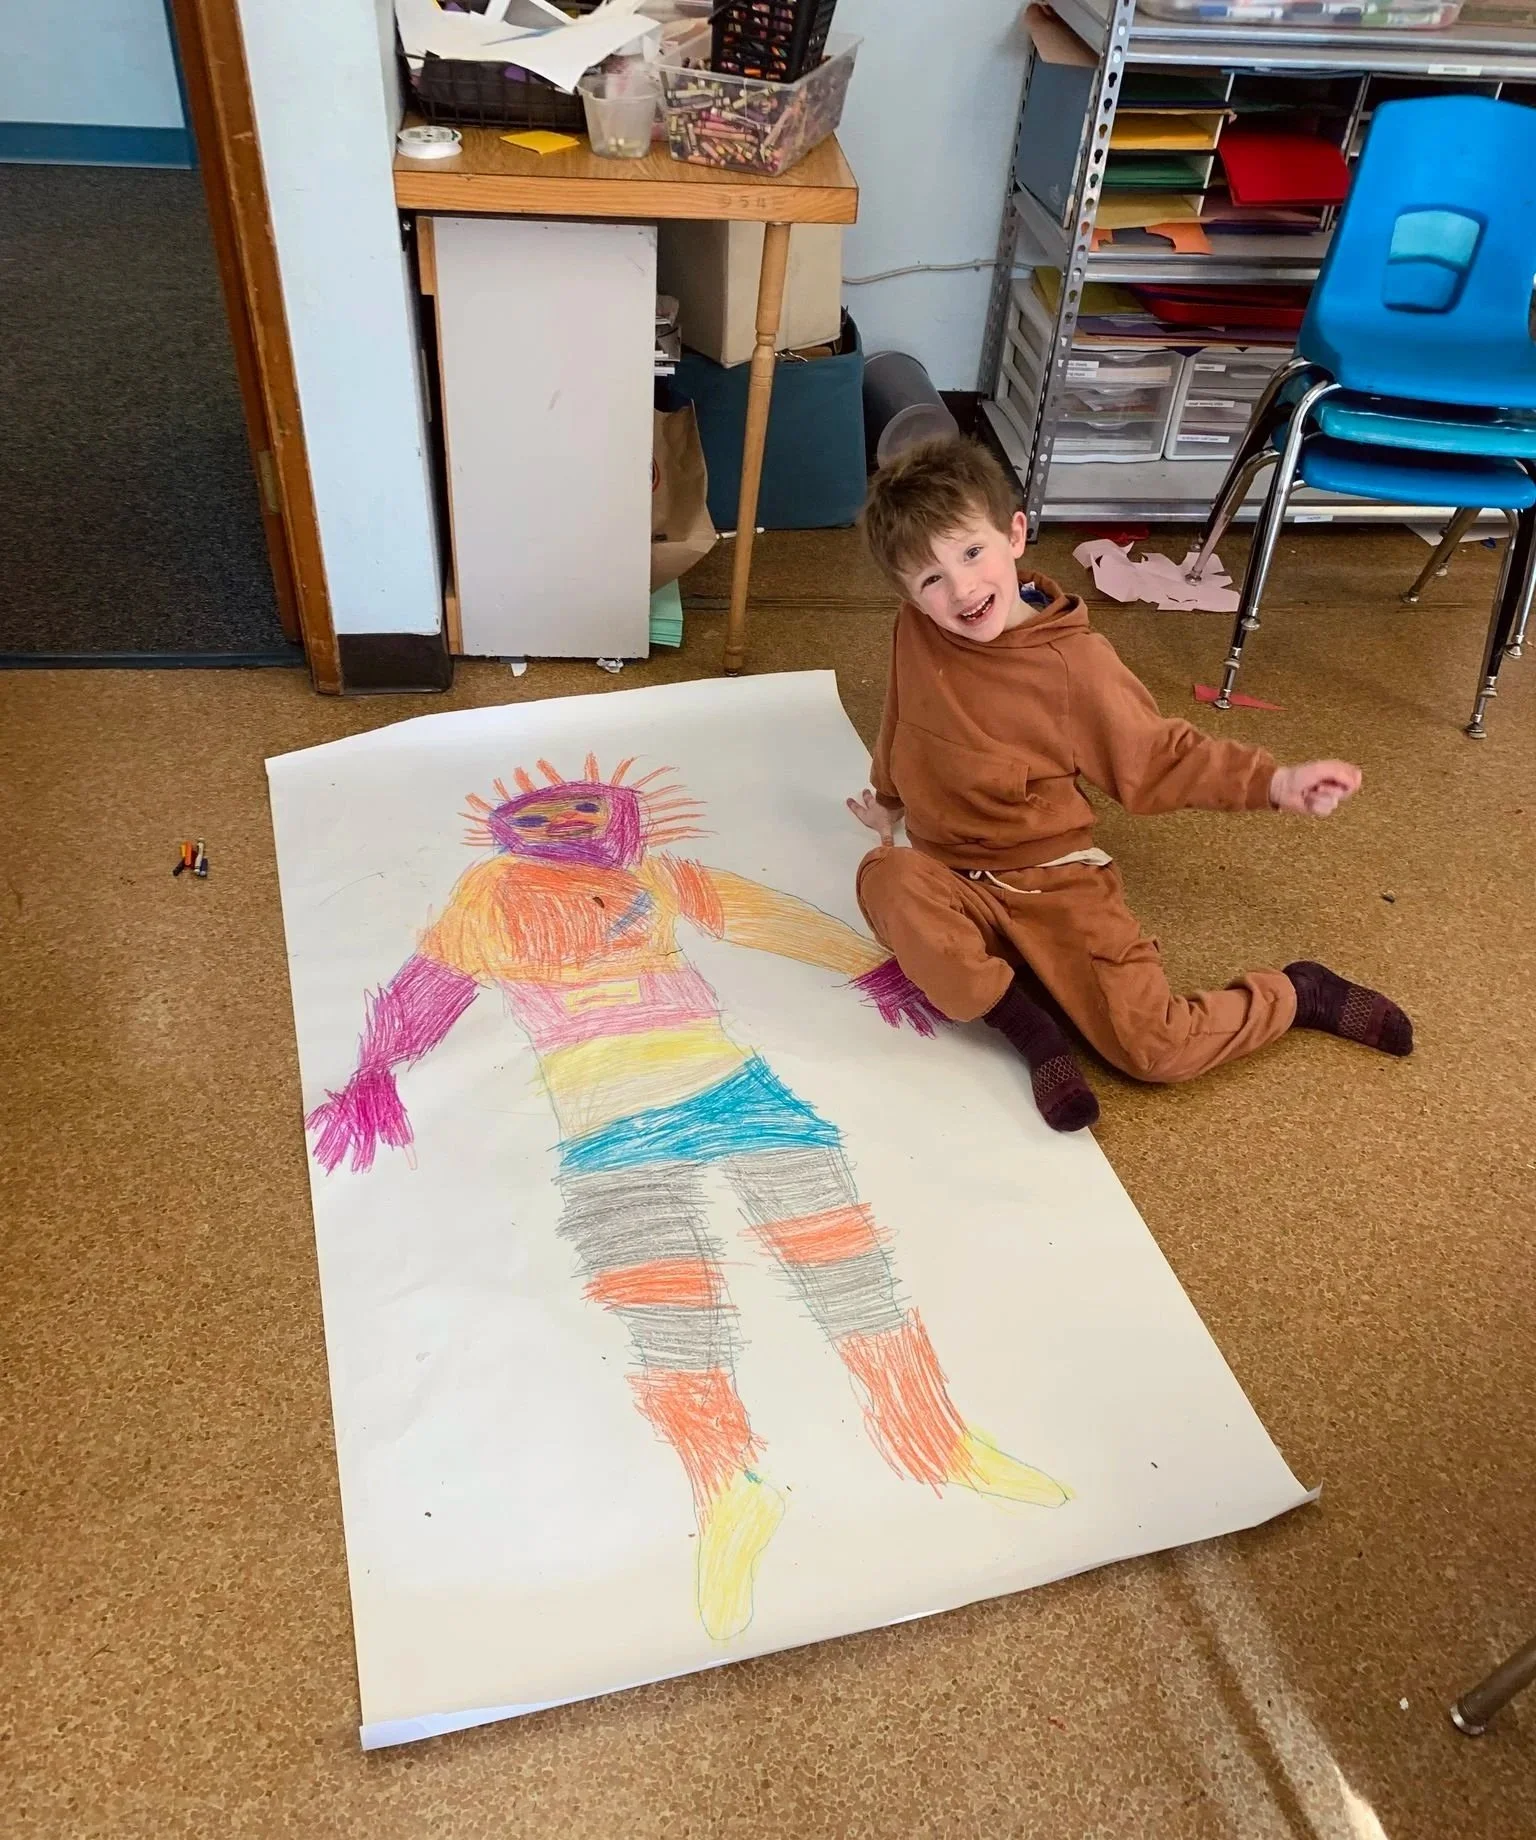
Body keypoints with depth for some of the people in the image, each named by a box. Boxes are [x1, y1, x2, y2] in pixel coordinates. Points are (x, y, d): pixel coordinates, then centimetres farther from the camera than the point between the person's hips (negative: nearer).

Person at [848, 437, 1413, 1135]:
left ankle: (1300, 993, 14)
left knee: (1155, 1049, -17)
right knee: (887, 879, -35)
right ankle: (1027, 1026, -20)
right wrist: (888, 802, 32)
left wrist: (1273, 782, -18)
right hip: (950, 878, 3)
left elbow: (1159, 757, -5)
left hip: (1054, 879, -3)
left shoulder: (1071, 663, -16)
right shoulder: (916, 633, -5)